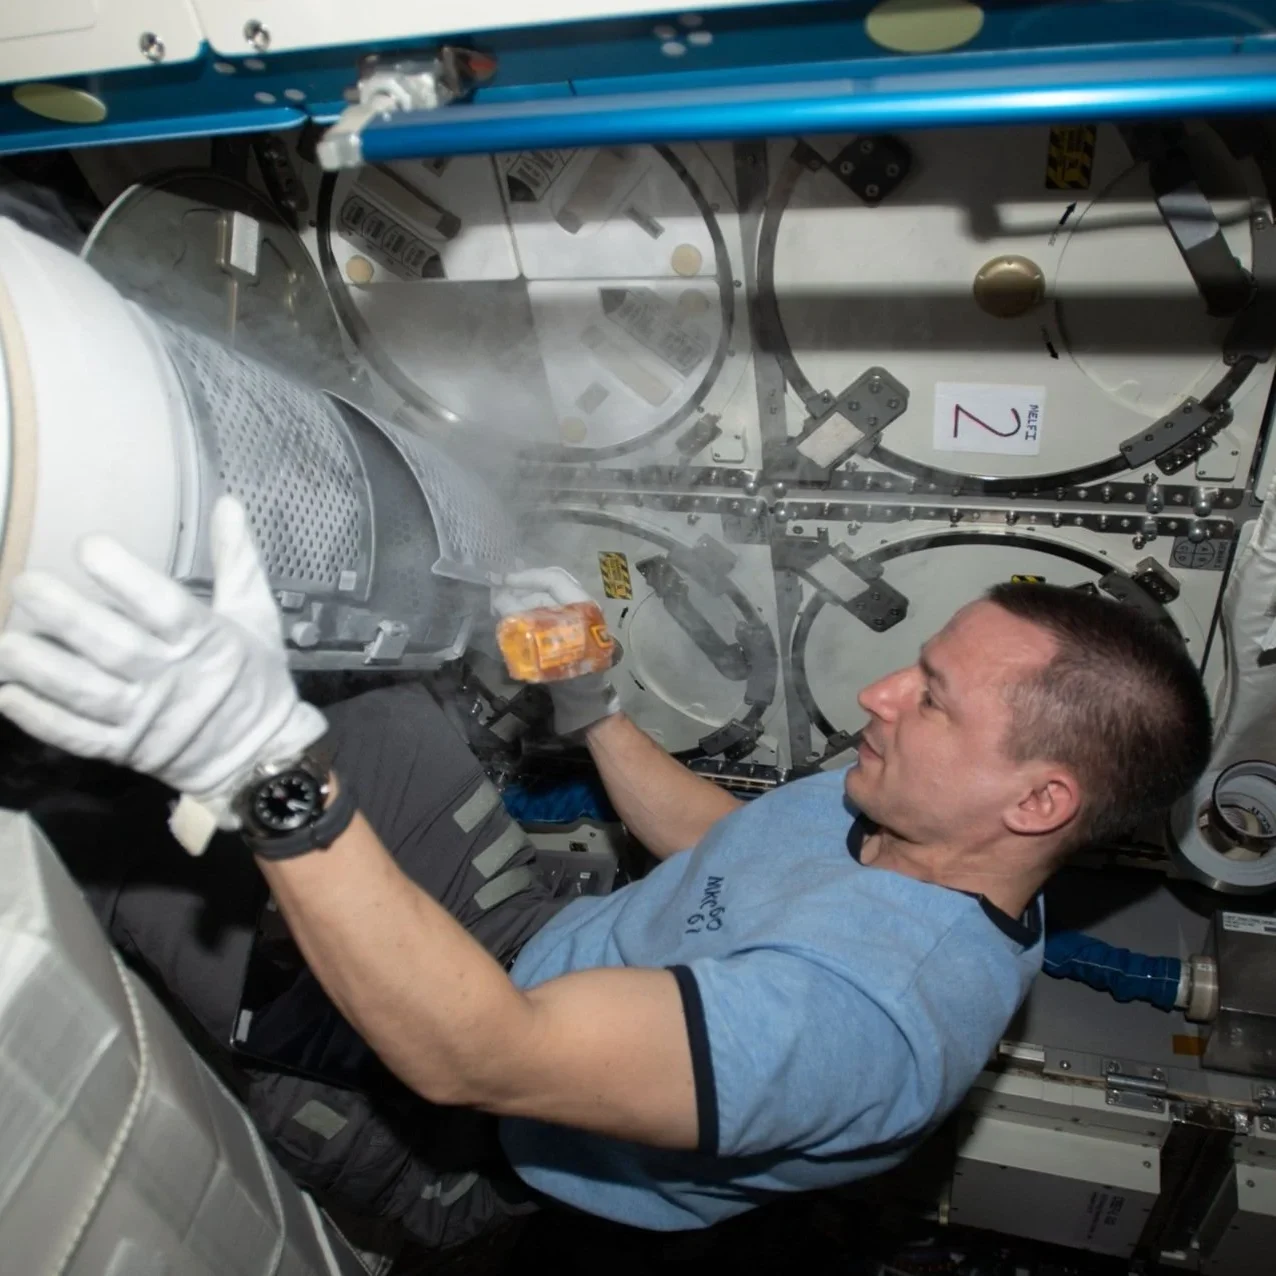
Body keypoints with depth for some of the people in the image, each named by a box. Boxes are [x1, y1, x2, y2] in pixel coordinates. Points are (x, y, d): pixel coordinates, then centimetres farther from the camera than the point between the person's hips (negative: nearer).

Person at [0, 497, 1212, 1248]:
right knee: (394, 720, -4)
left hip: (474, 1149, -7)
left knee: (130, 901, -16)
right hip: (542, 957, 7)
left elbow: (474, 1059, -45)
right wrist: (589, 707, 3)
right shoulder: (900, 814, -9)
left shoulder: (874, 1003, -39)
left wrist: (265, 765, -54)